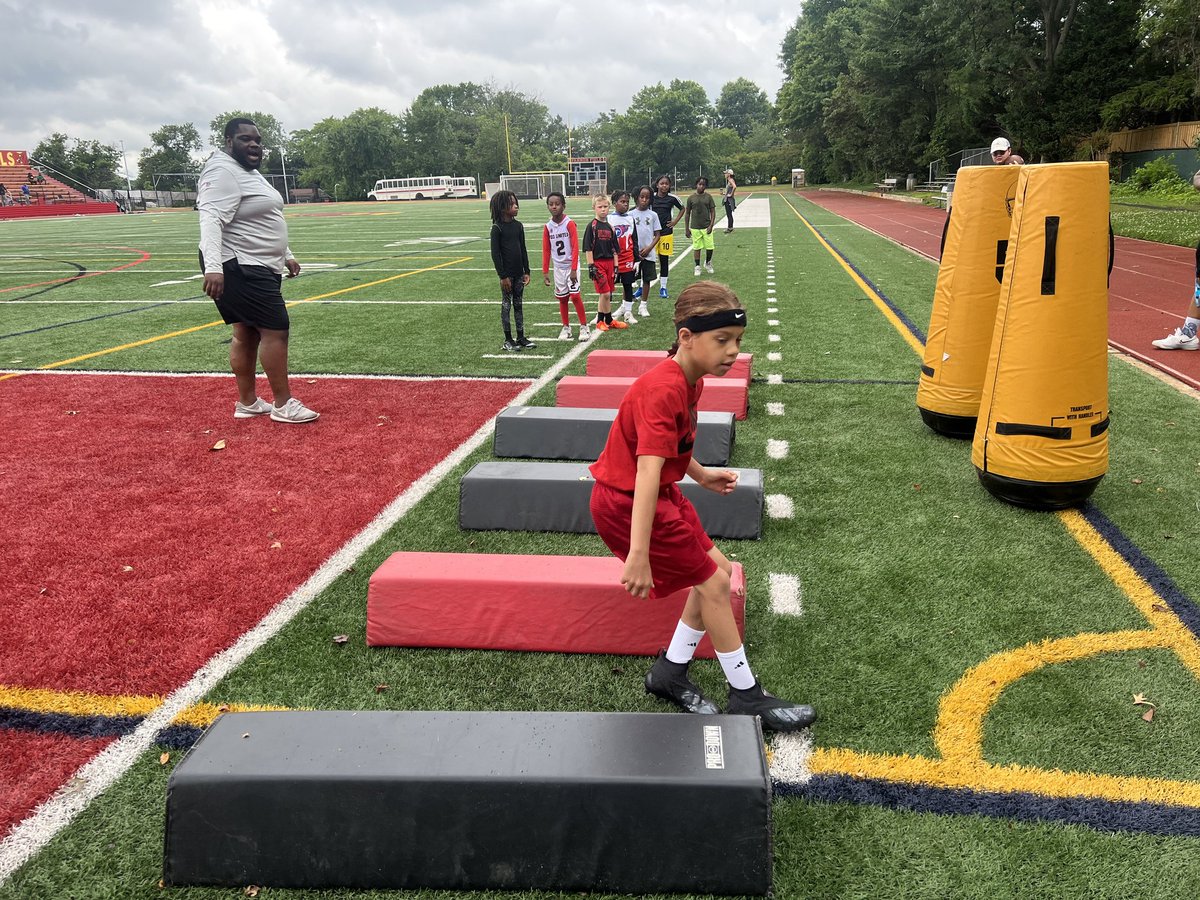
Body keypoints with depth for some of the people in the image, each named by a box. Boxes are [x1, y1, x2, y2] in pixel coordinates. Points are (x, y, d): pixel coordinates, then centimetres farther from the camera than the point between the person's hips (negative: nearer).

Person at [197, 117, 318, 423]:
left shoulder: (251, 173, 18)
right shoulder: (223, 172, -15)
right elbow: (211, 220, -27)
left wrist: (286, 255, 30)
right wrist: (213, 267, -39)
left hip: (258, 268, 10)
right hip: (240, 269, -10)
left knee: (247, 333, 12)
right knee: (276, 330, -9)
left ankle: (247, 403, 20)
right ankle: (283, 405, -1)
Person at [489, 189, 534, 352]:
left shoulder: (518, 226, 6)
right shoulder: (497, 228, -10)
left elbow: (523, 250, 10)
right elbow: (495, 253, -12)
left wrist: (526, 271, 6)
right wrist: (502, 276, -15)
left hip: (519, 273, 5)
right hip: (507, 274, -5)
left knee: (519, 304, 11)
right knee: (506, 305, 3)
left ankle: (521, 337, 18)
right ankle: (508, 340, 10)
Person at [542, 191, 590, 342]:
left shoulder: (569, 223, -10)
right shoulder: (548, 227, 2)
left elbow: (575, 247, -11)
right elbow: (546, 251, 7)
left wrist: (574, 269, -16)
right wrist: (545, 272, 5)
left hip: (571, 265, -4)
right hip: (558, 267, 4)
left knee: (575, 295, -11)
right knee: (562, 298, 8)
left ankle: (584, 327, 0)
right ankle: (566, 327, 20)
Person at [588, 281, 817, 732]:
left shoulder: (689, 380, 3)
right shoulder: (662, 390, -28)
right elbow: (647, 472, -37)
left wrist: (701, 475, 18)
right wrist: (638, 554, -41)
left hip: (661, 493, 10)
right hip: (626, 503, -10)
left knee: (717, 571, 13)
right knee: (714, 583, -3)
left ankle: (670, 671, 25)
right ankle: (747, 697, 13)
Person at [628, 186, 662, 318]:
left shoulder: (653, 215, 3)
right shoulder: (631, 215, 0)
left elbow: (657, 235, 4)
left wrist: (648, 248, -9)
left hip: (648, 254, 1)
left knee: (647, 279, 6)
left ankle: (643, 306, 16)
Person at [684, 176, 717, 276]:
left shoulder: (708, 197, 1)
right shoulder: (691, 198, 1)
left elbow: (713, 212, 2)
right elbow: (687, 213, 6)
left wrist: (711, 225, -8)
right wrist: (686, 229, 4)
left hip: (706, 227, 0)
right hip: (695, 228, 0)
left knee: (709, 247, -1)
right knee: (696, 248, 4)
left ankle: (708, 263, 25)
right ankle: (697, 267, 16)